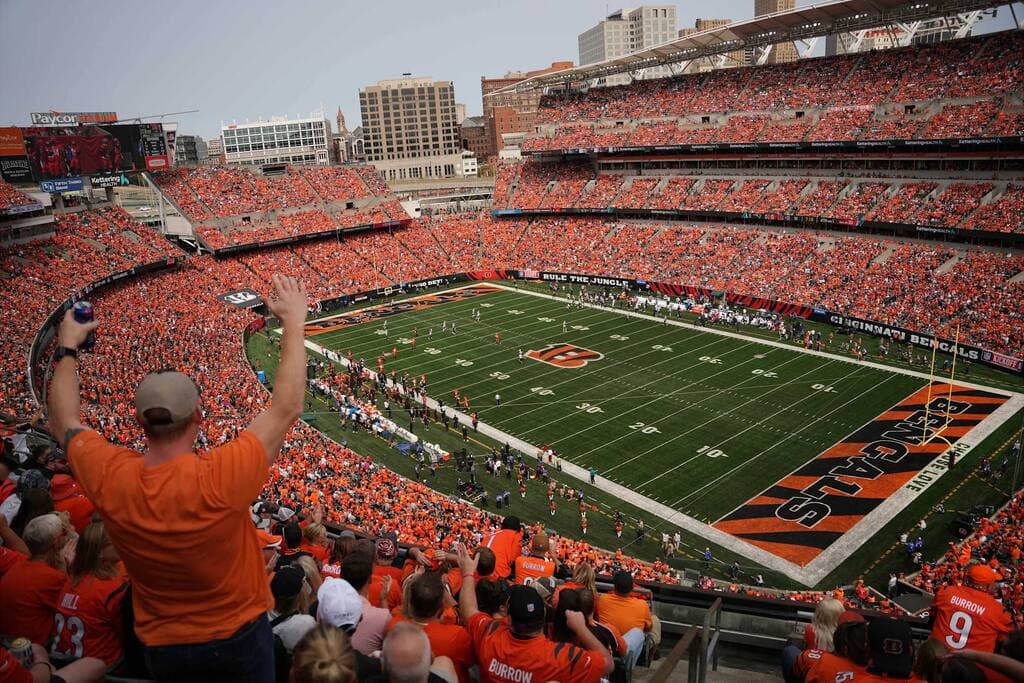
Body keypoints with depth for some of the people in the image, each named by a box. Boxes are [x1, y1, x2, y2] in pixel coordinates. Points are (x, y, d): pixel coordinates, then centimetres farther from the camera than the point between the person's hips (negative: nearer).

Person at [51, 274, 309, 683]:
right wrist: (294, 322, -16)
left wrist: (67, 348, 10)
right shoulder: (220, 478, -33)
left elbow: (64, 425, -1)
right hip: (239, 637, -3)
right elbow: (287, 409, -23)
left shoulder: (110, 481, -22)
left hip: (163, 647, 3)